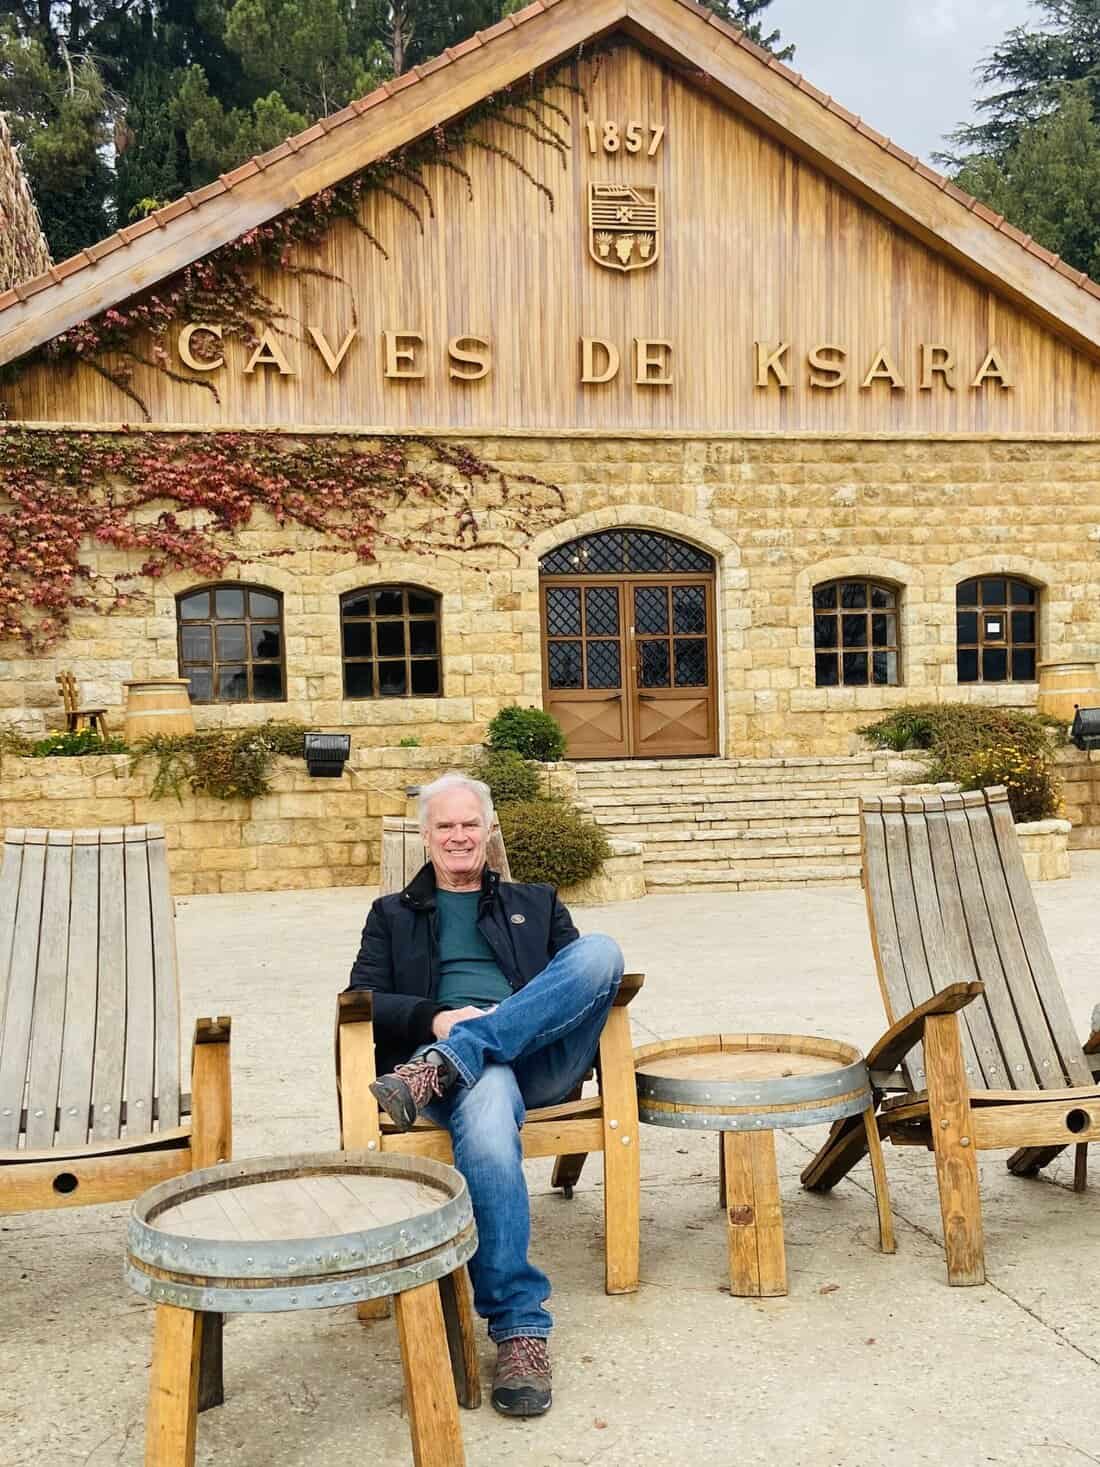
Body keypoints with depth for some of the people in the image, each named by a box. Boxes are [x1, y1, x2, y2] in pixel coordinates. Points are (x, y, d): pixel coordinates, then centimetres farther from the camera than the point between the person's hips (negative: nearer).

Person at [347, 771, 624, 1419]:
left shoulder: (536, 902, 29)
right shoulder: (392, 914, 26)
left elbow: (581, 976, 15)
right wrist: (436, 1018, -9)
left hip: (539, 1056, 2)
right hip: (445, 1052, -2)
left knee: (602, 949, -27)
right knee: (487, 1102, -41)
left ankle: (443, 1067, -36)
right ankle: (520, 1327, -37)